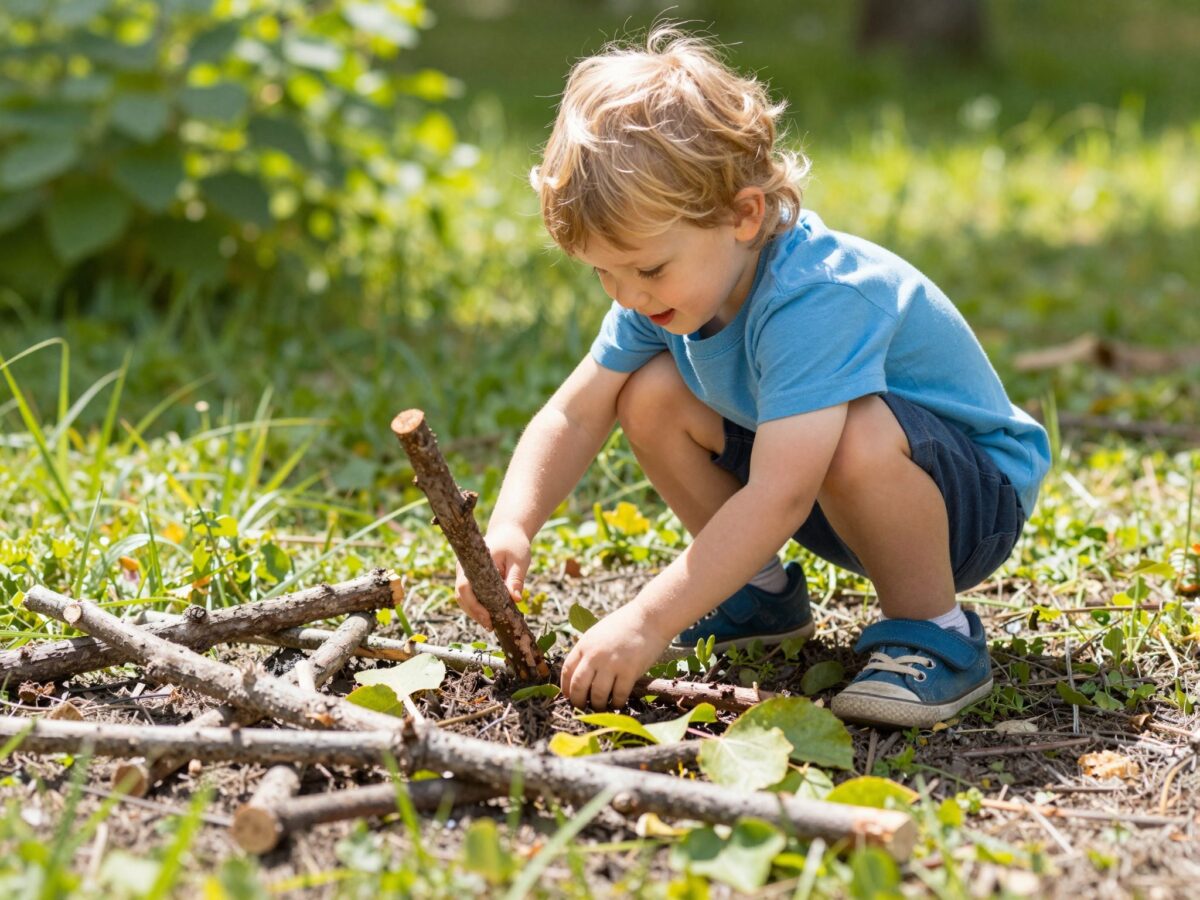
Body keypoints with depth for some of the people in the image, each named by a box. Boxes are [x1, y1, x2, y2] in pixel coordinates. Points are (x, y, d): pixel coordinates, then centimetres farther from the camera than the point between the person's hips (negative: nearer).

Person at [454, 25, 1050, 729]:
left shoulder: (815, 300, -35)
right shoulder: (669, 288, -9)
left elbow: (777, 499, -42)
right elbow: (574, 415, -6)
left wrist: (647, 621, -44)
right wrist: (510, 529, -24)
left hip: (976, 495, -8)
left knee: (858, 435, -40)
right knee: (652, 394, -8)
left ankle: (933, 632, -16)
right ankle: (762, 592, 10)